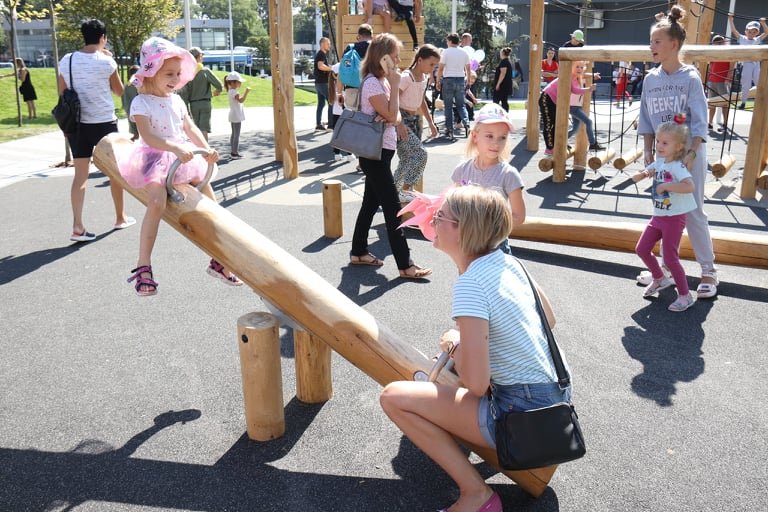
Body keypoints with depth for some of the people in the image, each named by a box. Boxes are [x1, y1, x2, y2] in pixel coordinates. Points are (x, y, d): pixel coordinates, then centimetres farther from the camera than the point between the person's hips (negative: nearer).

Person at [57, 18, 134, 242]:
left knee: (80, 174, 2)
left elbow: (62, 95, 6)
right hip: (104, 123, -3)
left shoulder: (66, 61, 3)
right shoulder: (106, 61, -8)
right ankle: (121, 217, 26)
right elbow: (119, 91, 5)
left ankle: (78, 226, -7)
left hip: (78, 123, 3)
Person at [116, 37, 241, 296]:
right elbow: (148, 136, -21)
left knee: (210, 200, 2)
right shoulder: (141, 103, -8)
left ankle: (219, 260, 13)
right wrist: (175, 148, -34)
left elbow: (190, 129, 8)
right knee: (157, 202, -31)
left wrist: (206, 149, -10)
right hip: (155, 159, -7)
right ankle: (143, 265, -23)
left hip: (183, 158, 7)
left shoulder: (176, 100, 13)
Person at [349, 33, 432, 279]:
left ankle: (358, 252, 27)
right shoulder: (372, 83, -17)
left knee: (371, 203, 16)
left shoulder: (382, 81, 13)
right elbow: (391, 115, -21)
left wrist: (391, 118, -9)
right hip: (375, 152, -10)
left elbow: (395, 117, 13)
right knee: (393, 208, -8)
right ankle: (405, 265, -3)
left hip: (381, 151, 10)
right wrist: (395, 85, -16)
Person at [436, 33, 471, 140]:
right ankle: (466, 124, -9)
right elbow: (468, 69, 10)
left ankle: (449, 130, 2)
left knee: (448, 106, 3)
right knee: (461, 105, 12)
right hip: (461, 79, 4)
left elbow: (440, 68, -8)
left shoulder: (446, 52, -6)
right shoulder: (464, 53, 7)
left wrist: (438, 81, -1)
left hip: (448, 80, -4)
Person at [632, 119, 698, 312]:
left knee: (670, 257, -6)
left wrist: (666, 186, -30)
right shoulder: (658, 163, 5)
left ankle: (685, 296, 9)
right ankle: (660, 279, 33)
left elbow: (690, 186, -37)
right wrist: (643, 173, -11)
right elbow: (636, 177, 11)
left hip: (674, 218, -8)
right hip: (658, 216, 8)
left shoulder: (677, 167, -19)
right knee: (641, 249, 11)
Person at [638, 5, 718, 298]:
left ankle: (709, 272, 12)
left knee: (693, 213, -1)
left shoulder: (690, 77, -10)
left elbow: (699, 122, -12)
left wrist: (691, 155, -20)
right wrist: (648, 152, 0)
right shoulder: (651, 78, 3)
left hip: (689, 153, -4)